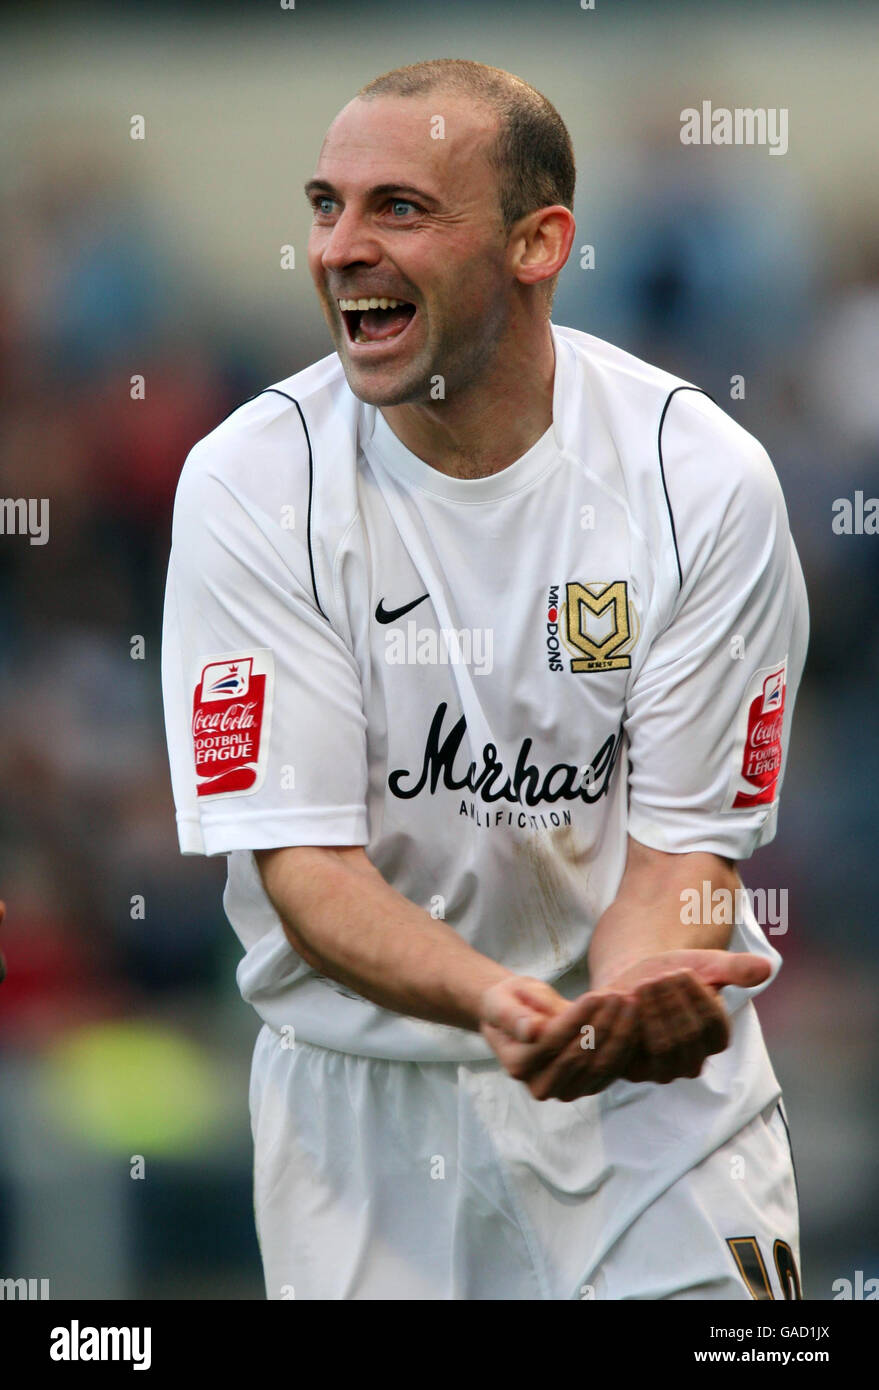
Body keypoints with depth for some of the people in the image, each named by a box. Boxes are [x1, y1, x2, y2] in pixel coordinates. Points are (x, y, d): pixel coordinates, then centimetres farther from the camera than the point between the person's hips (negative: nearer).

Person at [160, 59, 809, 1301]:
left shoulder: (702, 477, -11)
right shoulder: (250, 481, -11)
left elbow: (684, 845, -9)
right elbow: (303, 864, -15)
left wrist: (641, 986, -33)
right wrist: (503, 1002, -34)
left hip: (655, 1087, 0)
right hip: (362, 1092, 1)